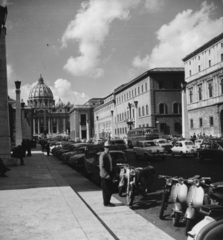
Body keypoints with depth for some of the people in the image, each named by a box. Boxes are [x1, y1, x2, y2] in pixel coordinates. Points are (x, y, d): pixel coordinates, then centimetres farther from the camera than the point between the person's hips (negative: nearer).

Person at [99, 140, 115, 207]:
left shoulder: (109, 155, 13)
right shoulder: (102, 155, -14)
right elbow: (101, 167, -19)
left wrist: (111, 174, 14)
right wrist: (106, 175, -22)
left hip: (109, 174, 8)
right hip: (104, 176, -8)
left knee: (110, 189, 13)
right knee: (106, 190, -1)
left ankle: (107, 201, 24)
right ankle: (106, 203, 9)